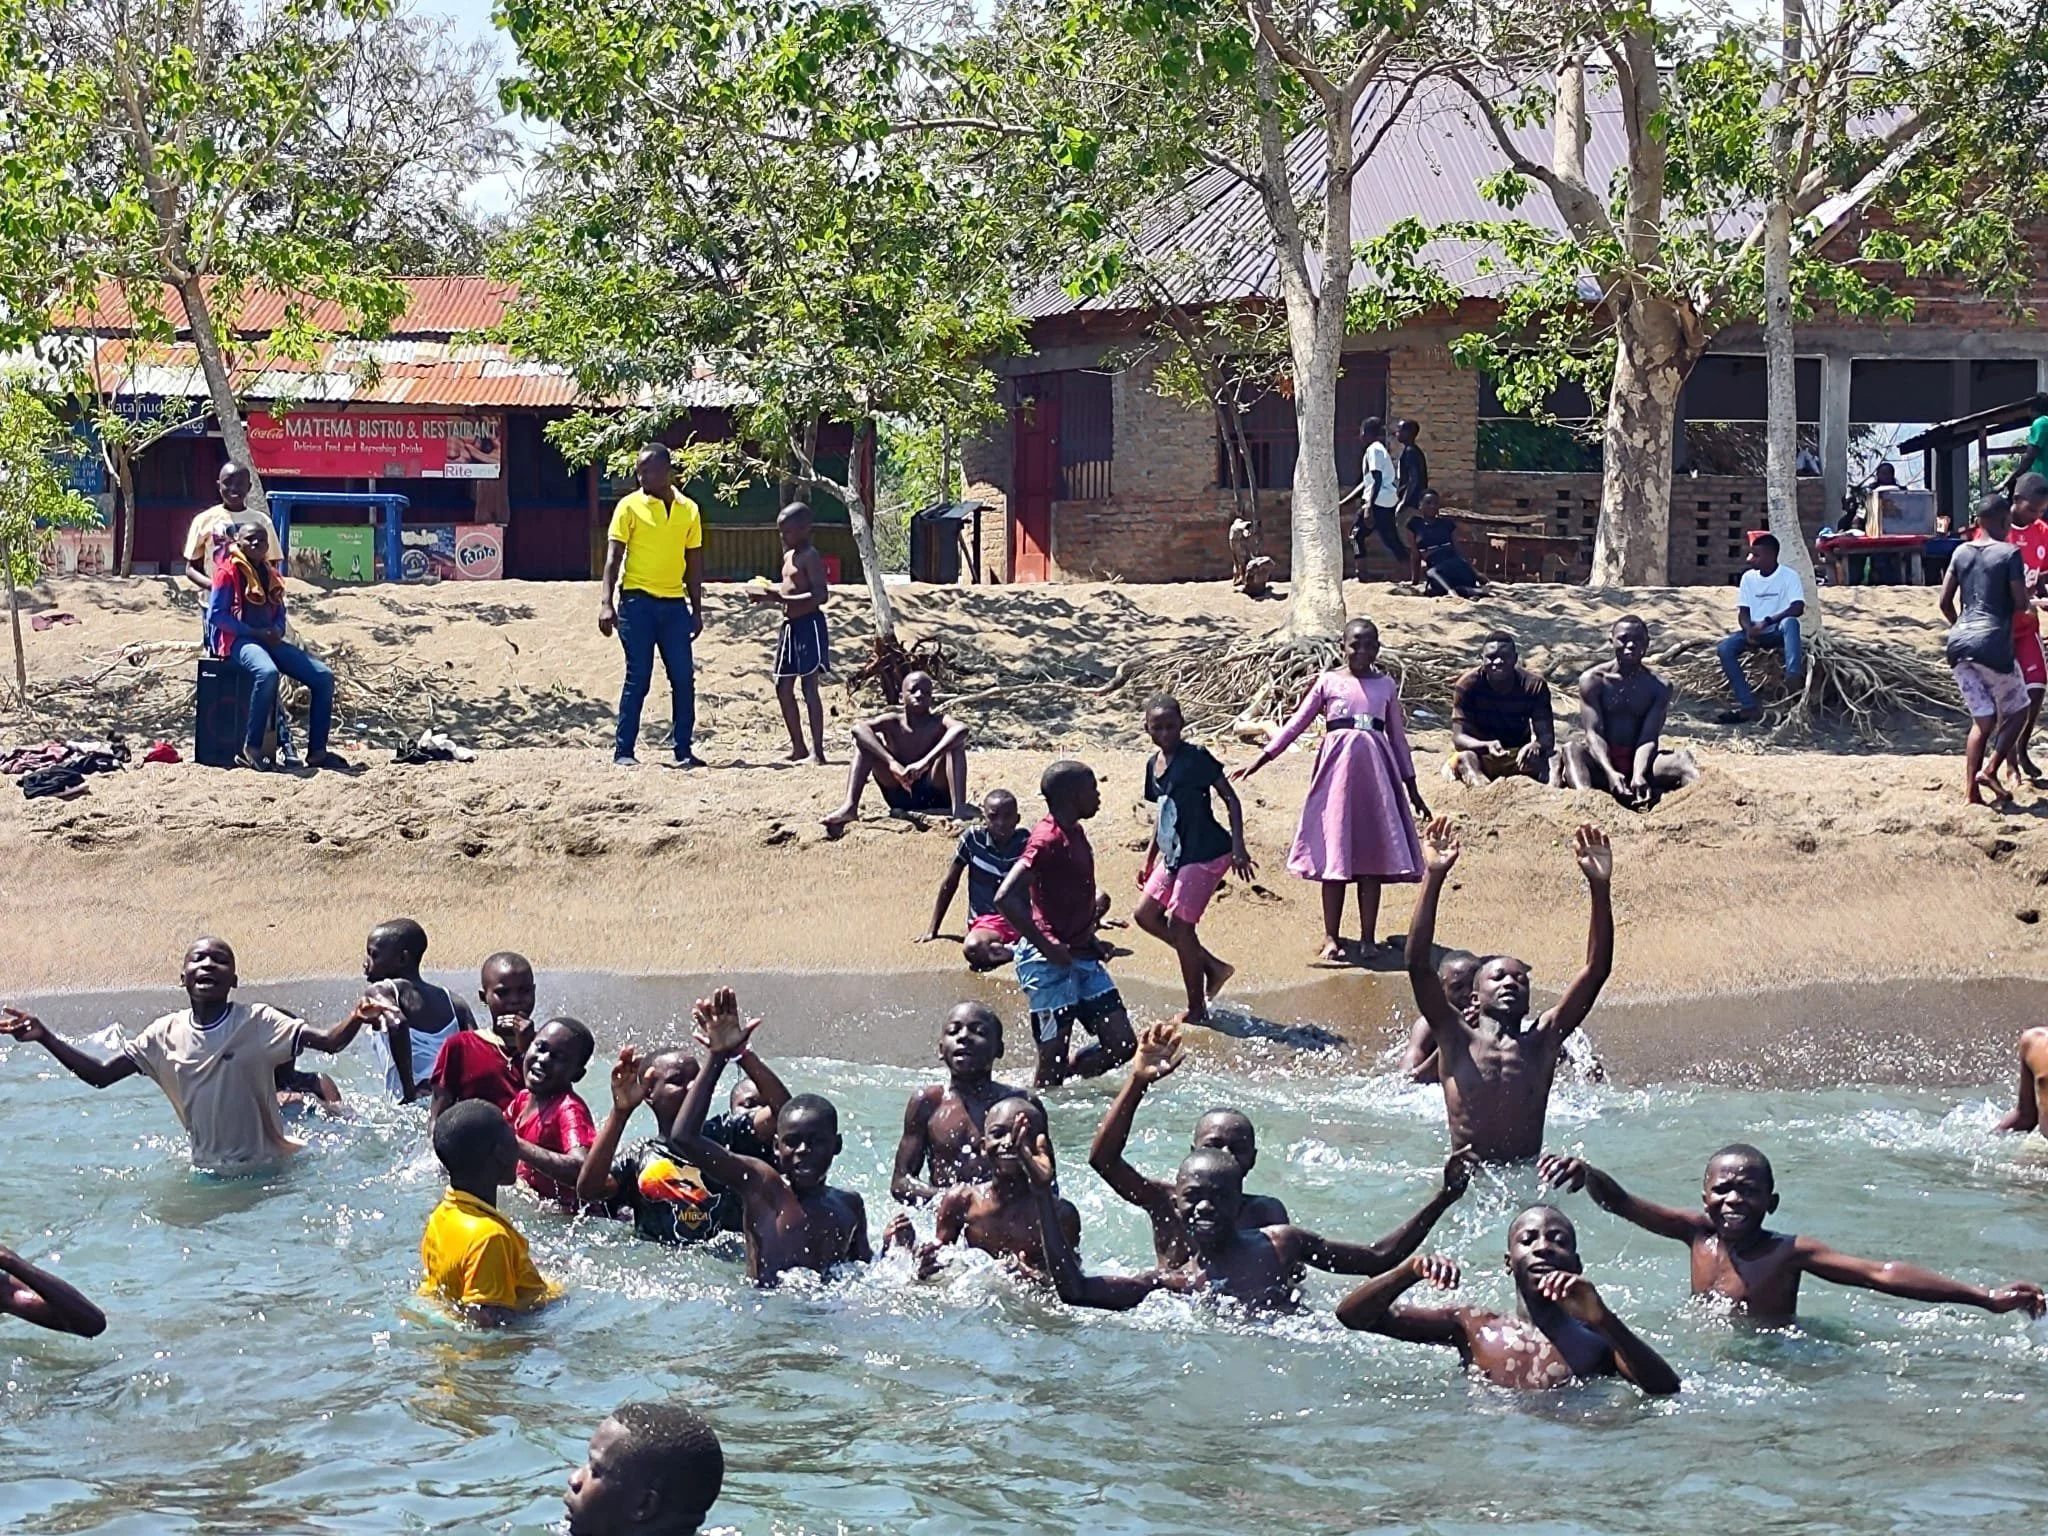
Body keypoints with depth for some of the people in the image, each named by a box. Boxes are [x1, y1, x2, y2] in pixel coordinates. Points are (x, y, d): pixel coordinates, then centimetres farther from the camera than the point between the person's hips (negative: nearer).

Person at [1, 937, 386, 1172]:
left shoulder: (257, 1023, -11)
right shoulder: (165, 1035, -1)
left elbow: (329, 1042, -20)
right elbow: (100, 1076, 1)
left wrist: (356, 1020, -42)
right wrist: (44, 1038, -10)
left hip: (267, 1168, -3)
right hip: (209, 1171, 3)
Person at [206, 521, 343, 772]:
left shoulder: (271, 575, 18)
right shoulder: (228, 571, -2)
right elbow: (216, 614, -9)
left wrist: (277, 631, -2)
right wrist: (255, 633, -15)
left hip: (268, 640, 7)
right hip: (238, 639, -7)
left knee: (323, 676, -8)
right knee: (267, 672, -40)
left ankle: (316, 751, -4)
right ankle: (251, 749, -33)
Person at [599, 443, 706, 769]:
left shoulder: (688, 510, 9)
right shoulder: (630, 506, -1)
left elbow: (694, 564, 14)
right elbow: (613, 557, -5)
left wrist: (697, 610, 12)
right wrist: (606, 603, -14)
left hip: (674, 604, 4)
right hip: (637, 601, -4)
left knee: (684, 679, 2)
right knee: (638, 678, -3)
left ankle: (683, 751, 9)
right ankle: (623, 751, 3)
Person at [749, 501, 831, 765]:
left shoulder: (810, 556, -13)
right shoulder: (789, 556, 15)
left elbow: (820, 595, -22)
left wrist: (778, 598, -26)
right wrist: (767, 593, 7)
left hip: (809, 624, -10)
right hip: (790, 625, 10)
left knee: (809, 687, -10)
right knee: (783, 688, 10)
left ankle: (818, 750, -9)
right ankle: (798, 747, 18)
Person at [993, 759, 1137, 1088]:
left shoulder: (1076, 834, 12)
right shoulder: (1048, 840, -16)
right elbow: (1005, 898, -26)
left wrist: (1089, 939, 14)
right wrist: (1048, 947, -21)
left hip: (1081, 958, 9)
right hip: (1049, 963, -9)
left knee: (1122, 1044, 5)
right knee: (1053, 1062, -6)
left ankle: (1055, 1084, 20)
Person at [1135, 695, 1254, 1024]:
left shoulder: (1196, 758, -13)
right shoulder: (1154, 765, 10)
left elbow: (1230, 800, -12)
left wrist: (1238, 848, -17)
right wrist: (1150, 857, 20)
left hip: (1205, 854, -9)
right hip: (1174, 855, 9)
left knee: (1179, 924, -6)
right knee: (1146, 915, 8)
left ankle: (1197, 1009, 8)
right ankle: (1212, 967, 17)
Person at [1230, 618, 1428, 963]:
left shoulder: (1386, 686, 10)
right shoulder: (1329, 682, 5)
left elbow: (1398, 737, 15)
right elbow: (1298, 722, 5)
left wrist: (1411, 787, 16)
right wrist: (1262, 758, -3)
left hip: (1375, 771, 1)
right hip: (1337, 768, -1)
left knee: (1371, 857, 1)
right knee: (1334, 856, -1)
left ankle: (1368, 937, 6)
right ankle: (1331, 937, 4)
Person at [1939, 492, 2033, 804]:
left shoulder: (1961, 552, 11)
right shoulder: (2009, 554, -6)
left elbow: (1945, 602, 12)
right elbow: (2021, 604, -8)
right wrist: (2030, 599, 14)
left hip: (1959, 642, 6)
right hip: (1993, 643, -6)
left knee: (1982, 719, 10)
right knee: (2016, 711, 13)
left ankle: (1972, 794, 1)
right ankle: (1991, 769, -6)